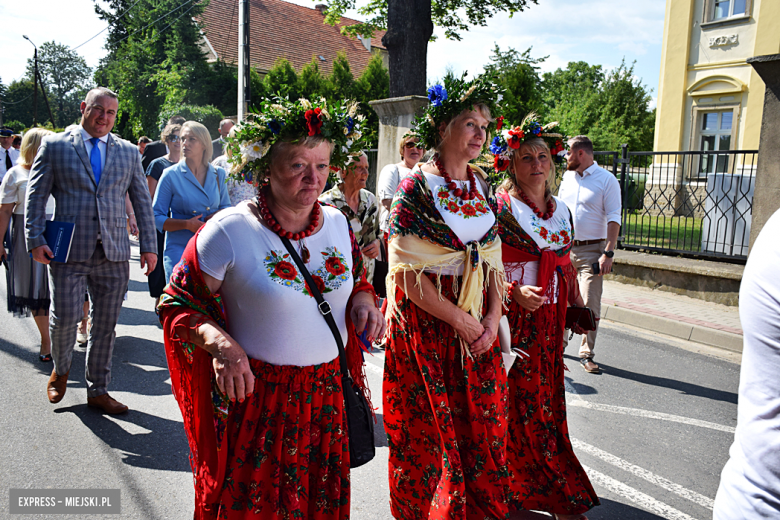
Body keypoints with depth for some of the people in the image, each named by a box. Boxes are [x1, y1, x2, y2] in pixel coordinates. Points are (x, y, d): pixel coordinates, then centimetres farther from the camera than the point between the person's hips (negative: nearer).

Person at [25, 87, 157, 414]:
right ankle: (60, 370, 31)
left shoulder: (128, 152, 12)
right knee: (65, 317, -1)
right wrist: (36, 240, -7)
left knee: (105, 324, 7)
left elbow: (142, 201, 11)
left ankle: (98, 390, 22)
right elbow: (36, 195, 3)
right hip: (69, 252, -2)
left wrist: (149, 246, 4)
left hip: (114, 254, 2)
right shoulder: (54, 146, 6)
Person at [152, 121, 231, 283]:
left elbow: (226, 206, 18)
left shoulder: (217, 174, 8)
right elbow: (157, 218, -2)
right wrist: (187, 224, -16)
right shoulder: (171, 175, -1)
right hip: (179, 250, -2)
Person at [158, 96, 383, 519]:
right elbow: (177, 303, -7)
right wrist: (218, 343, -23)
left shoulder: (338, 223, 3)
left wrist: (363, 299, -3)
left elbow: (356, 278, 19)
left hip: (327, 399, 5)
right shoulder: (230, 231, -13)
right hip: (253, 400, -4)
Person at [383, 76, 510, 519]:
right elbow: (407, 273, -15)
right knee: (430, 426, 6)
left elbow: (495, 261, 9)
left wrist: (492, 320, -4)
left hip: (479, 323, 5)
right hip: (426, 322, -5)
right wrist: (461, 320, -13)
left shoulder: (481, 186, 8)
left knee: (485, 420, 11)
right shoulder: (414, 190, -10)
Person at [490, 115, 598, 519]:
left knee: (546, 399, 11)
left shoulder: (561, 209, 12)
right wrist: (515, 292, -24)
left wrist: (577, 305, 15)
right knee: (519, 400, 0)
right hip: (514, 316, -5)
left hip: (551, 318, 6)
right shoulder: (499, 207, -8)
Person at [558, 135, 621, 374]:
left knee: (590, 305, -6)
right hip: (563, 248, 5)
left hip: (591, 250, -5)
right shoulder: (567, 178, 12)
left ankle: (586, 354, 2)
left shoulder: (607, 180, -5)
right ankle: (559, 341, 29)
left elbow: (613, 219, -9)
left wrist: (608, 253, -17)